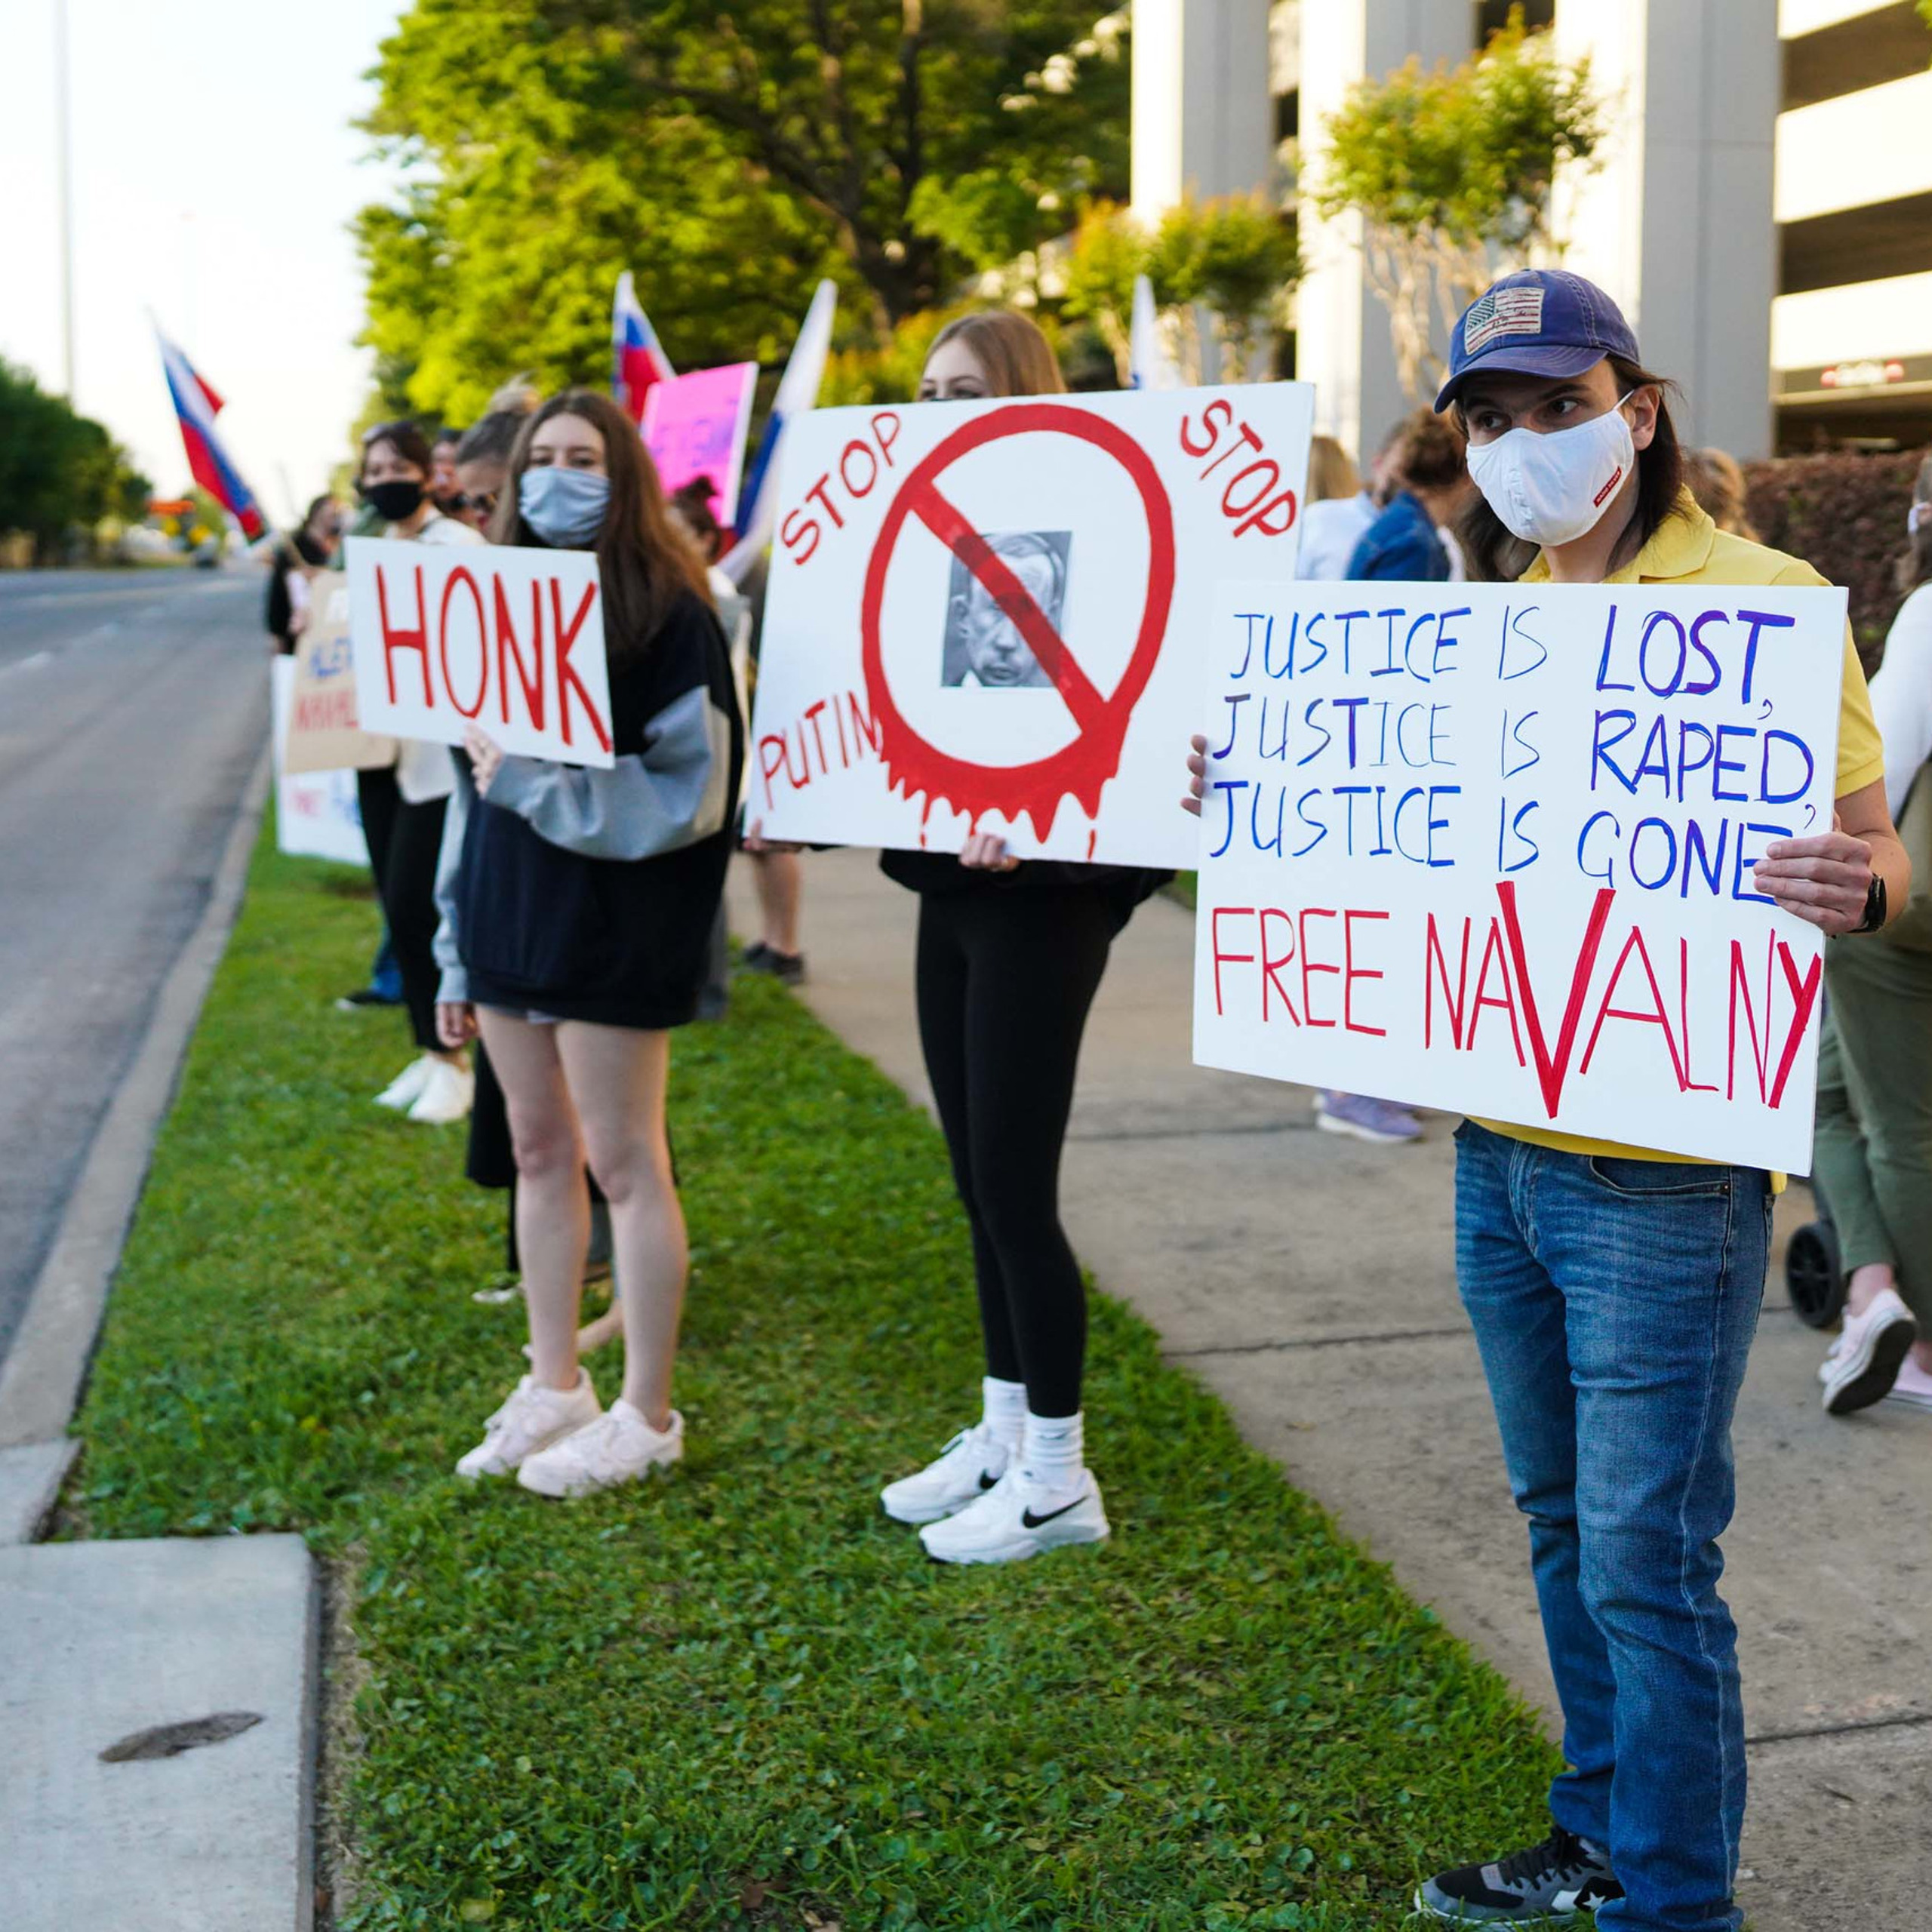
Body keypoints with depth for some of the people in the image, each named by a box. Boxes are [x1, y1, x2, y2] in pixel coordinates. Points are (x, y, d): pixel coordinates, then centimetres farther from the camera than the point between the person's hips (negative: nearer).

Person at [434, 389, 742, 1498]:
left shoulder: (667, 616, -9)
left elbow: (690, 792, -13)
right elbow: (474, 782, 12)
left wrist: (537, 782, -21)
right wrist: (459, 951, 11)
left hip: (613, 927, -6)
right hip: (510, 916, 6)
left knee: (624, 1162, 0)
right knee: (539, 1151, 13)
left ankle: (647, 1417, 11)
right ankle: (554, 1385, 25)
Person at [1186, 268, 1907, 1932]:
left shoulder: (1763, 598, -9)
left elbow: (1877, 858, -11)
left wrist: (1858, 889, -34)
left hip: (1665, 1170, -7)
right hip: (1501, 1147, 7)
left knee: (1645, 1553, -1)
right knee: (1565, 1521, 18)